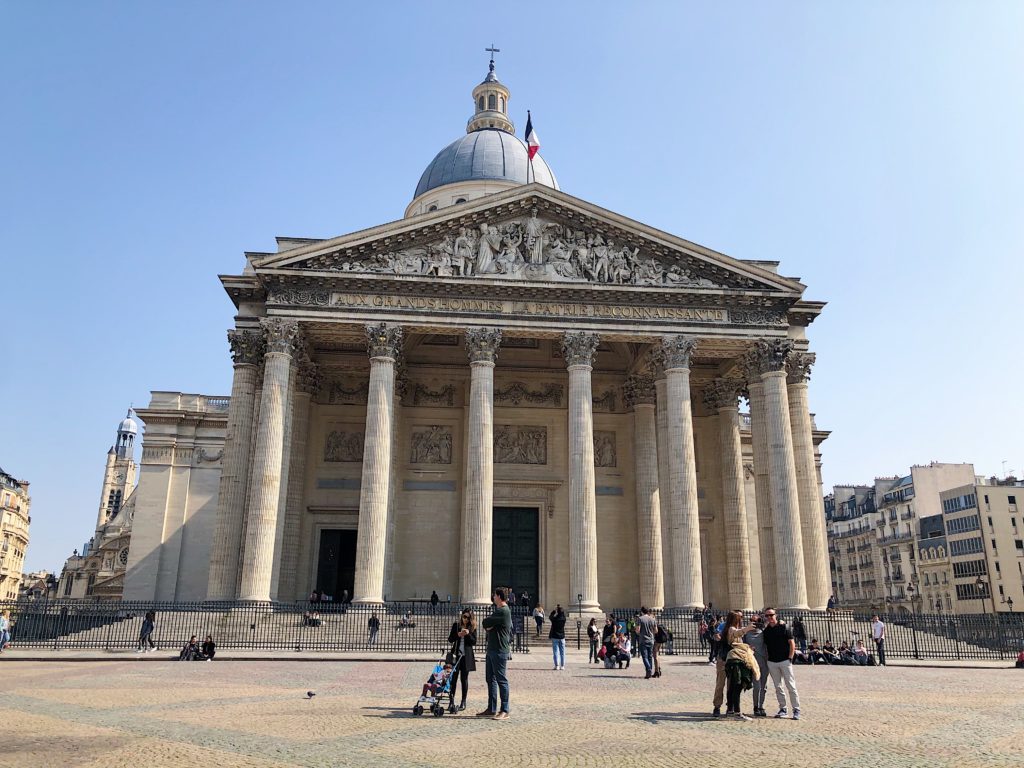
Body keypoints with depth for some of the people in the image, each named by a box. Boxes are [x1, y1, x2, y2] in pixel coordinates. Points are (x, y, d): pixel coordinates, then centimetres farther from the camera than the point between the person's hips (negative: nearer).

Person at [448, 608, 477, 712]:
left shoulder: (473, 627, 2)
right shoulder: (456, 625, 5)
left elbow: (474, 642, -1)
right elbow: (450, 639, 3)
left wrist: (468, 634, -17)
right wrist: (458, 635, -14)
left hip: (466, 655, -1)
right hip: (456, 654, 1)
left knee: (464, 679, 5)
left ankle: (463, 702, 12)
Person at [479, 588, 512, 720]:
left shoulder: (503, 611, -16)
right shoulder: (498, 610, 18)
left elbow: (485, 623, -16)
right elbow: (487, 625, 17)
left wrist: (487, 623, 5)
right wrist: (488, 625, -4)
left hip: (500, 651, -10)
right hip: (492, 649, 10)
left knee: (501, 680, -6)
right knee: (490, 679, 13)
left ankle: (504, 711, -1)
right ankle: (491, 709, 20)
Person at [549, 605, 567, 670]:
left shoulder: (554, 619, -11)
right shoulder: (563, 619, -4)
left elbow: (550, 617, 10)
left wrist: (554, 610, 10)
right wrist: (560, 609, 12)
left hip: (555, 637, -3)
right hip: (562, 637, 3)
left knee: (556, 652, 0)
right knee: (562, 652, 7)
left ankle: (557, 665, -4)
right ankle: (562, 665, 7)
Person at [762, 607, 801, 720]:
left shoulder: (784, 628, -3)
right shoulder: (766, 631, 9)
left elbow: (792, 643, -3)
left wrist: (790, 658, -9)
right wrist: (767, 658, 5)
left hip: (785, 661, -4)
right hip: (772, 662, 4)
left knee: (791, 686, -3)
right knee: (777, 687, 8)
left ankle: (796, 710, 2)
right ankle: (782, 709, 16)